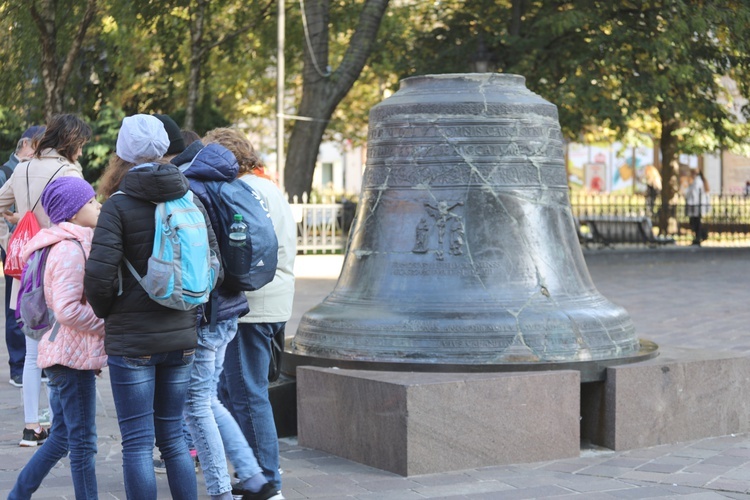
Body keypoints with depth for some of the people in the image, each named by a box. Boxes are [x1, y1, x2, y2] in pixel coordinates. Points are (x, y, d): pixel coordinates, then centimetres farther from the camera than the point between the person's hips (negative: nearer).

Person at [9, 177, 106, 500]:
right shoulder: (71, 249, -18)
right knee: (83, 442, -2)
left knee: (62, 437, 17)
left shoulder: (73, 245, 15)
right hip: (73, 354, -10)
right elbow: (67, 310, -26)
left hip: (64, 352, 10)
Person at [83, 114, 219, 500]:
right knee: (173, 437, 15)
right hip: (181, 335, 5)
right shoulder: (190, 200, 3)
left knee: (138, 443, 1)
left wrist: (106, 312, 1)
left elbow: (99, 275, -18)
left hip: (132, 341, -5)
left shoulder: (118, 206, -12)